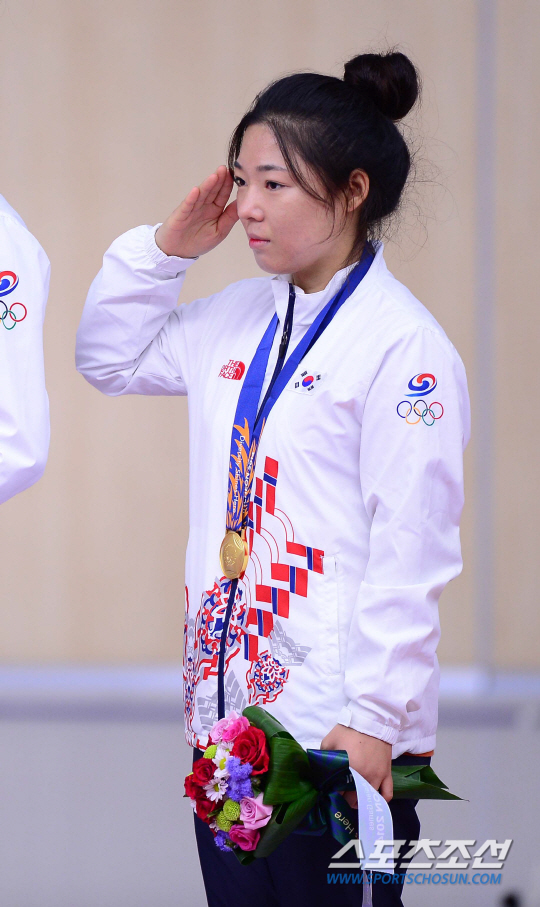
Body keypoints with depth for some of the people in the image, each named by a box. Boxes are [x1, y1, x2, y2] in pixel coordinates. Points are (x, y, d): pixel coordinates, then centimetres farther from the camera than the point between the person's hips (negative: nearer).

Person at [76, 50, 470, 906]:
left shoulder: (404, 345, -11)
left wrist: (373, 719, -18)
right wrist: (165, 249, 12)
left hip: (340, 736, -8)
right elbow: (109, 357, 28)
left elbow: (412, 553, -15)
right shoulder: (241, 319, 12)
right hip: (228, 709, 8)